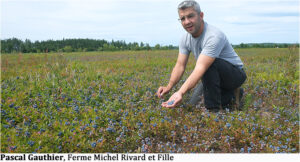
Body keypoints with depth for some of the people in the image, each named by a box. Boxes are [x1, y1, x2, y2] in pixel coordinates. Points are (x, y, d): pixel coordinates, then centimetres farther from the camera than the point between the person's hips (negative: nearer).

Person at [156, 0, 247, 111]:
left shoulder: (214, 36, -32)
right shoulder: (185, 39, -5)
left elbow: (200, 68, -42)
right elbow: (180, 65, -7)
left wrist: (181, 92, -51)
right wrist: (169, 87, -22)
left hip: (236, 74, -8)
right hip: (213, 76, 8)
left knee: (210, 64, -37)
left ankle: (213, 109, -22)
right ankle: (231, 94, 19)